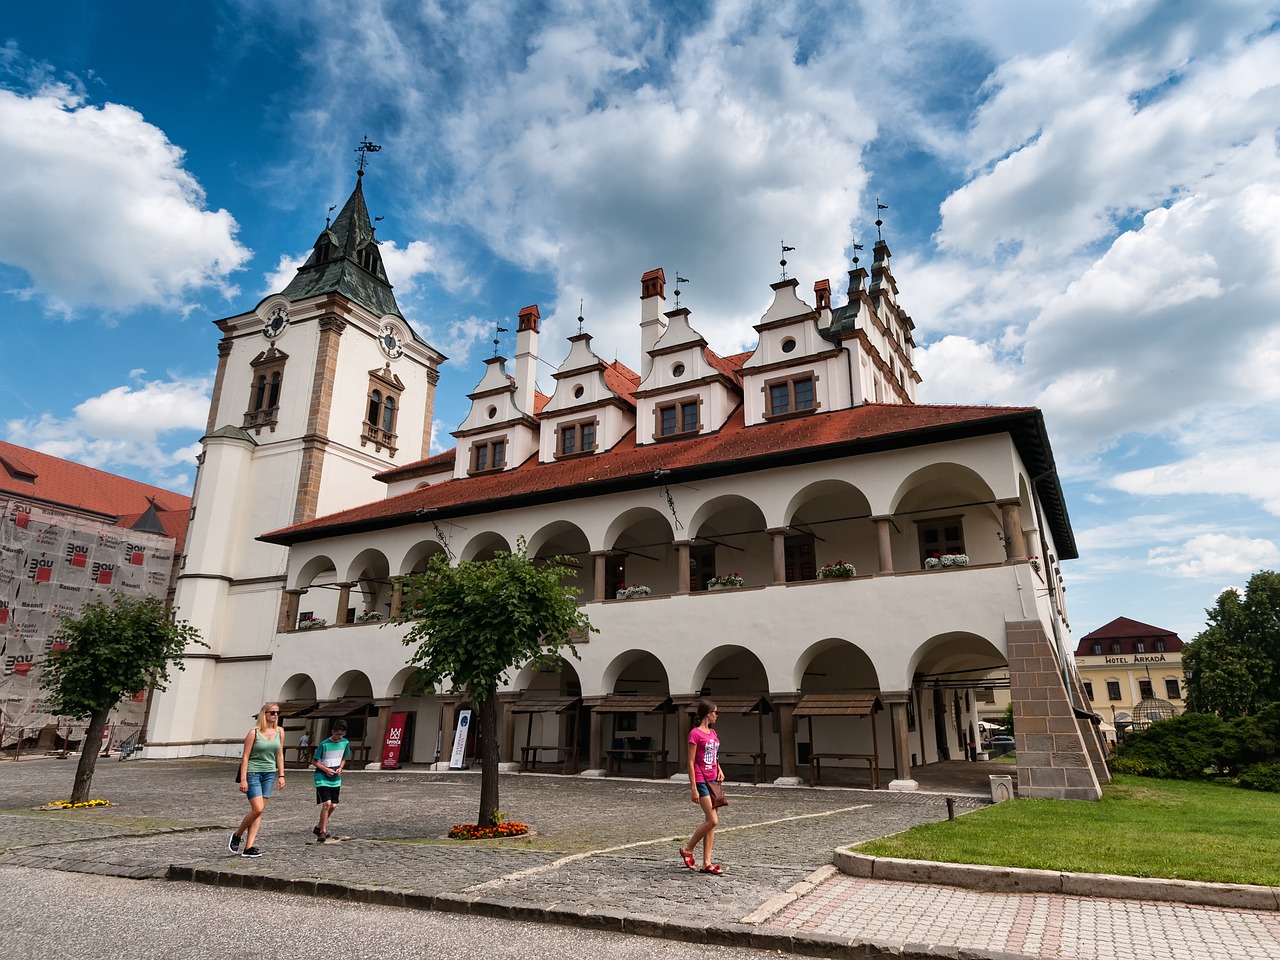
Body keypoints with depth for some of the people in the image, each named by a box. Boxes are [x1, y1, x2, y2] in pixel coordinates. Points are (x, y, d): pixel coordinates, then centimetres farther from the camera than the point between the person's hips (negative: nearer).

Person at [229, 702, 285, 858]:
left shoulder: (280, 732, 7)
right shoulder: (254, 732, -8)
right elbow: (245, 756, -8)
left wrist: (281, 775, 8)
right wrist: (243, 779, -13)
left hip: (269, 774, 5)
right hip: (253, 773, -5)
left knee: (259, 811, 3)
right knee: (257, 809, -13)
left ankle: (249, 847, 7)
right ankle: (237, 836, 11)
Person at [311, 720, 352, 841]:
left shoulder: (345, 743, -1)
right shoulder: (324, 744, -15)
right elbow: (314, 761, -7)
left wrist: (340, 768, -3)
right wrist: (326, 769, -17)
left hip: (336, 779, 5)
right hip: (322, 778, -5)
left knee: (333, 805, 5)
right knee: (327, 803, -17)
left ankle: (319, 827, 26)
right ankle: (323, 831, -4)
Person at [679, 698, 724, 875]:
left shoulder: (713, 733, 12)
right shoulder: (695, 733, -12)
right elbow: (691, 762, -13)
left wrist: (719, 770, 5)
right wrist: (694, 788, -15)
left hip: (713, 781, 8)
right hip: (701, 781, -8)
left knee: (711, 822, 7)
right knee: (712, 820, -11)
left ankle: (707, 863, 12)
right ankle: (688, 849, 7)